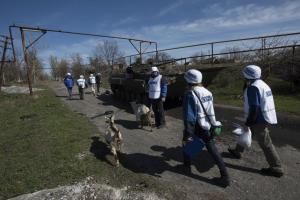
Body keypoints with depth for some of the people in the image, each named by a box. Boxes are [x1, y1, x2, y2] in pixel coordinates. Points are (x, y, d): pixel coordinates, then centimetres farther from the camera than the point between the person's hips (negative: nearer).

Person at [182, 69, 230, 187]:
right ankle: (225, 177, 15)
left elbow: (189, 117, -23)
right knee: (213, 150, 13)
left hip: (196, 127, -6)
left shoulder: (190, 94, -20)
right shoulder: (207, 92, 4)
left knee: (186, 143, 21)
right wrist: (213, 123, 24)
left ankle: (187, 166, 37)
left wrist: (188, 135, -19)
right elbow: (211, 111, 12)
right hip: (207, 127, 6)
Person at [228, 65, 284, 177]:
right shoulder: (262, 84, 11)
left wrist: (248, 123, -19)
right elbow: (261, 104, 15)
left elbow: (254, 108, -25)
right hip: (265, 117, 11)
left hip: (259, 120, -10)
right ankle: (237, 151, 39)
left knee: (265, 144, 1)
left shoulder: (253, 87, -20)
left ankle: (276, 169, 14)